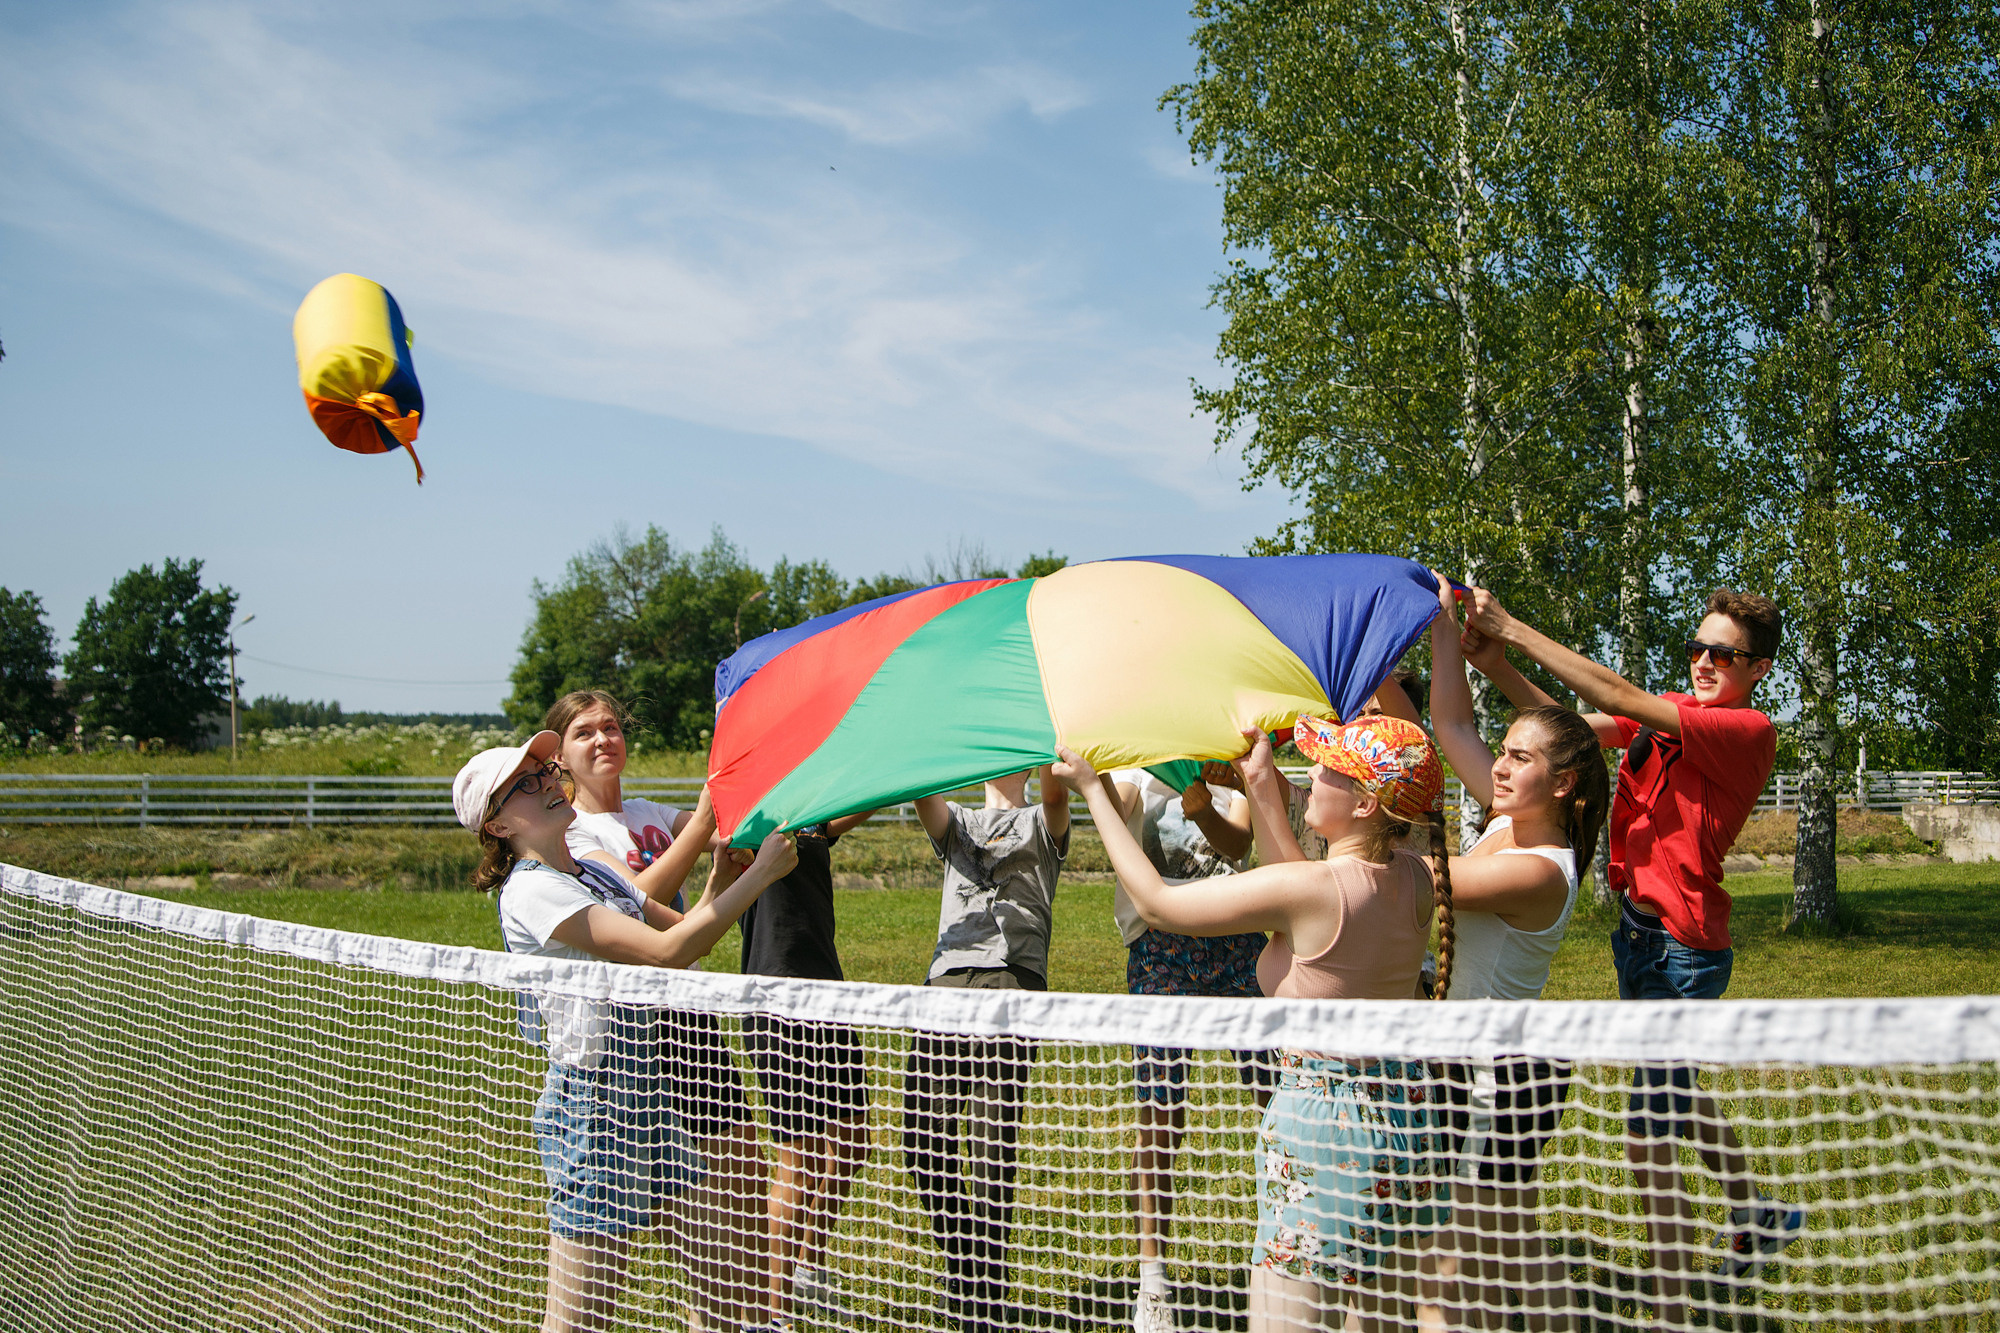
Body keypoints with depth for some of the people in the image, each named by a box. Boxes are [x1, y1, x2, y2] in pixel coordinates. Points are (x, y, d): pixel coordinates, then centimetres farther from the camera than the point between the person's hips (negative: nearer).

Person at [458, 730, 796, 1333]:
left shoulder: (593, 872, 13)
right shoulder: (530, 889, -15)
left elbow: (688, 933, 17)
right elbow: (667, 951, -23)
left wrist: (722, 875, -2)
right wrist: (760, 874, -18)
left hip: (645, 1087, 9)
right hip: (592, 1097, -9)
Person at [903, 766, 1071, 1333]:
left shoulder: (1041, 824, 21)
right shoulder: (957, 825, 30)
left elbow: (1056, 794, -4)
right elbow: (918, 789, 9)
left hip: (1012, 978, -4)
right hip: (947, 976, 4)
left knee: (992, 1133, -14)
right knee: (923, 1128, -7)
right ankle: (958, 1261, 12)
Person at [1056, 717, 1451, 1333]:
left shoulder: (1307, 888, -21)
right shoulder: (1418, 880, -2)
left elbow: (1155, 902, -11)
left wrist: (1091, 787, -2)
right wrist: (1262, 786, 15)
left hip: (1321, 1118, -8)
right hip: (1405, 1113, 8)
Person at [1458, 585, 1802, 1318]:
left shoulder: (1749, 732, -17)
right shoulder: (1666, 713, 6)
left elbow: (1620, 697, -25)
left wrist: (1516, 630, -26)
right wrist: (1493, 661, -19)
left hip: (1682, 947, -9)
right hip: (1637, 928, 9)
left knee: (1649, 1135, -10)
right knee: (1676, 1089, 28)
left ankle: (1672, 1311, -2)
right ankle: (1756, 1216, 51)